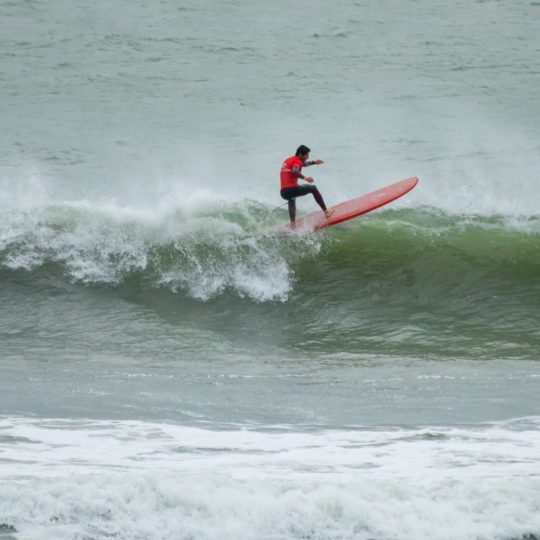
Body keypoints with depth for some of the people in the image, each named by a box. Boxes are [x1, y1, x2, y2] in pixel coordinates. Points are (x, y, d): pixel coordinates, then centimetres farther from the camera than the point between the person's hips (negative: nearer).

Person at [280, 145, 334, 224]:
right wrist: (304, 178, -40)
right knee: (313, 189, 10)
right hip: (291, 189, -8)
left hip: (283, 193, 8)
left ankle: (293, 223, 43)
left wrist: (314, 162, 55)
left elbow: (302, 164, 45)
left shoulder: (288, 160, 25)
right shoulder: (297, 161, -3)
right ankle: (326, 211, 5)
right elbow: (295, 171, -27)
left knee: (291, 198, 43)